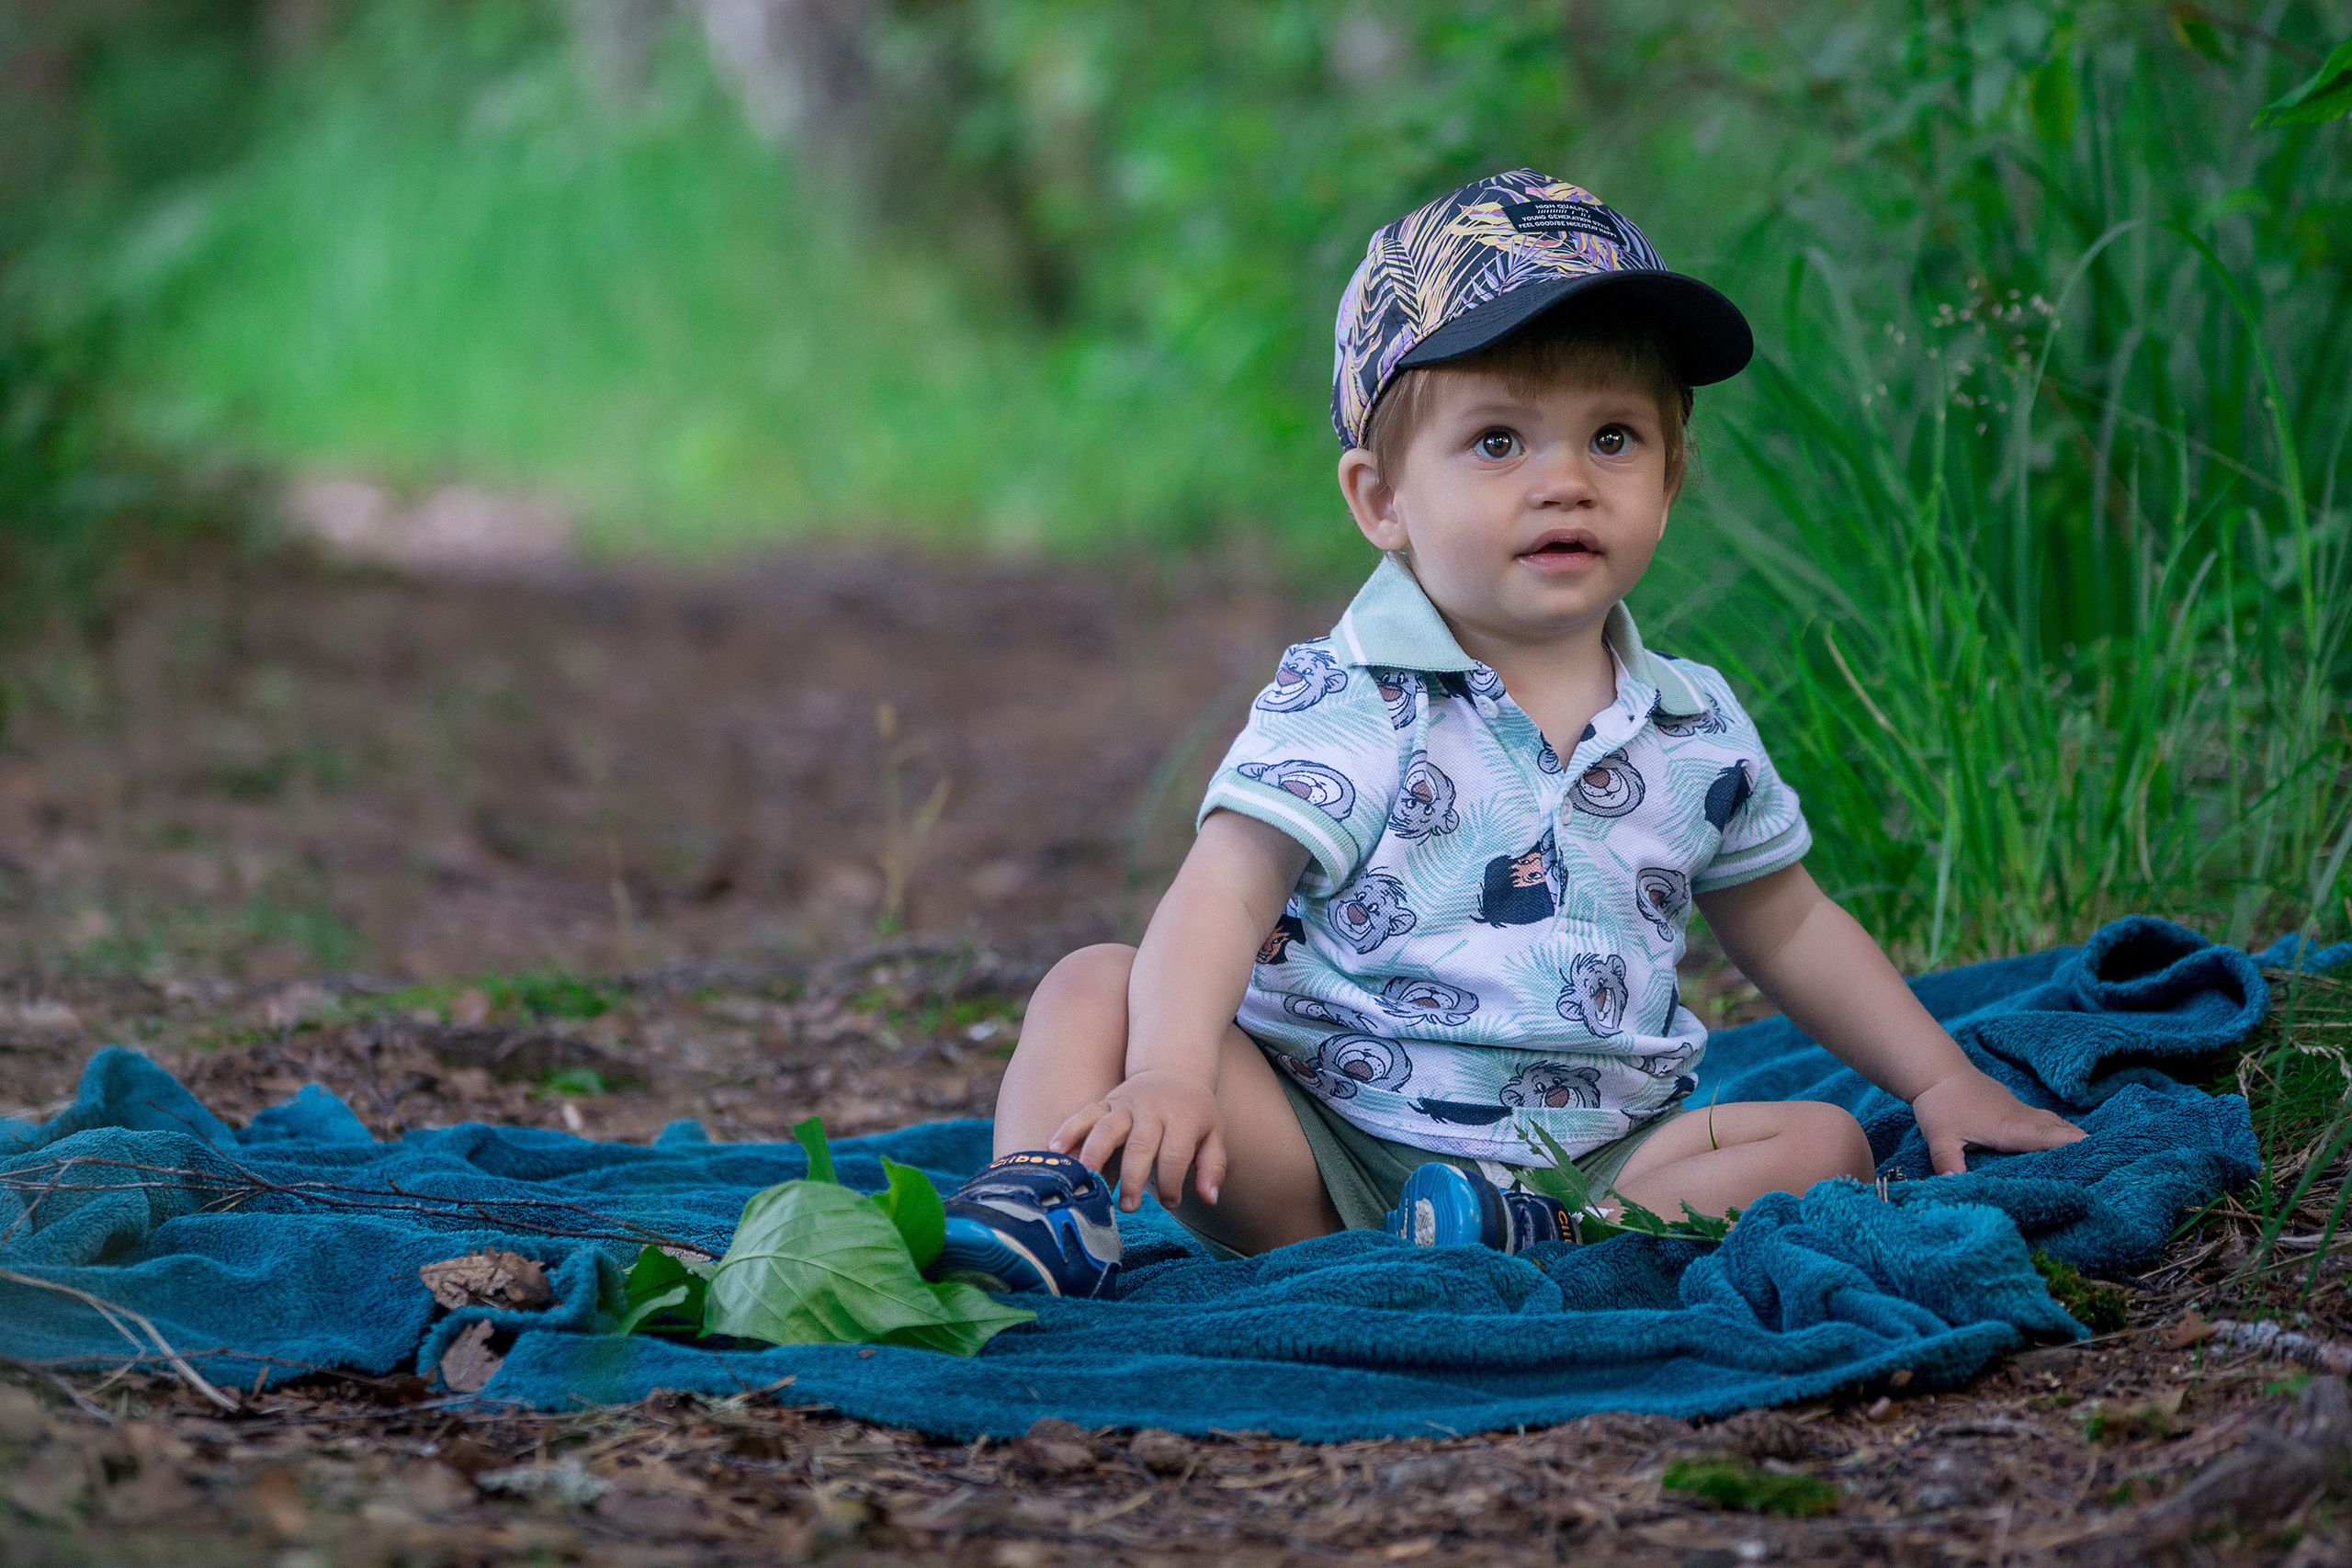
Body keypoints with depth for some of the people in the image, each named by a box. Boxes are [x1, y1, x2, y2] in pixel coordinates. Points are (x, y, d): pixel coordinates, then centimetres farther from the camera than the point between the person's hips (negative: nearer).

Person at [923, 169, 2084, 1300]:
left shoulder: (1696, 730, 8)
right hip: (1327, 1145, -3)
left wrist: (1944, 1083, 20)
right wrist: (1168, 1073, -36)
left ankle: (1540, 1235, -34)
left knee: (1826, 1142, -16)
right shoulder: (1349, 706, -7)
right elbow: (1227, 893, -18)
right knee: (1095, 988, -18)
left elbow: (1783, 924, 24)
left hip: (1584, 1160, 3)